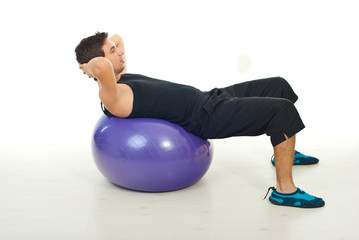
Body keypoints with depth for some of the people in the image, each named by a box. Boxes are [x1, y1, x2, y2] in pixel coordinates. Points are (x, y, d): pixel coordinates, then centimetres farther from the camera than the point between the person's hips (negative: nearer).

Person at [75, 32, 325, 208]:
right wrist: (90, 67, -23)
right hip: (208, 117, -10)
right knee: (282, 110, -20)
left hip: (210, 98, 10)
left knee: (278, 86, 20)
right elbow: (102, 66, -43)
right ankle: (285, 189, -12)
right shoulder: (113, 99, -20)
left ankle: (286, 153, 38)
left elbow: (117, 37, 28)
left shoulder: (120, 79, 9)